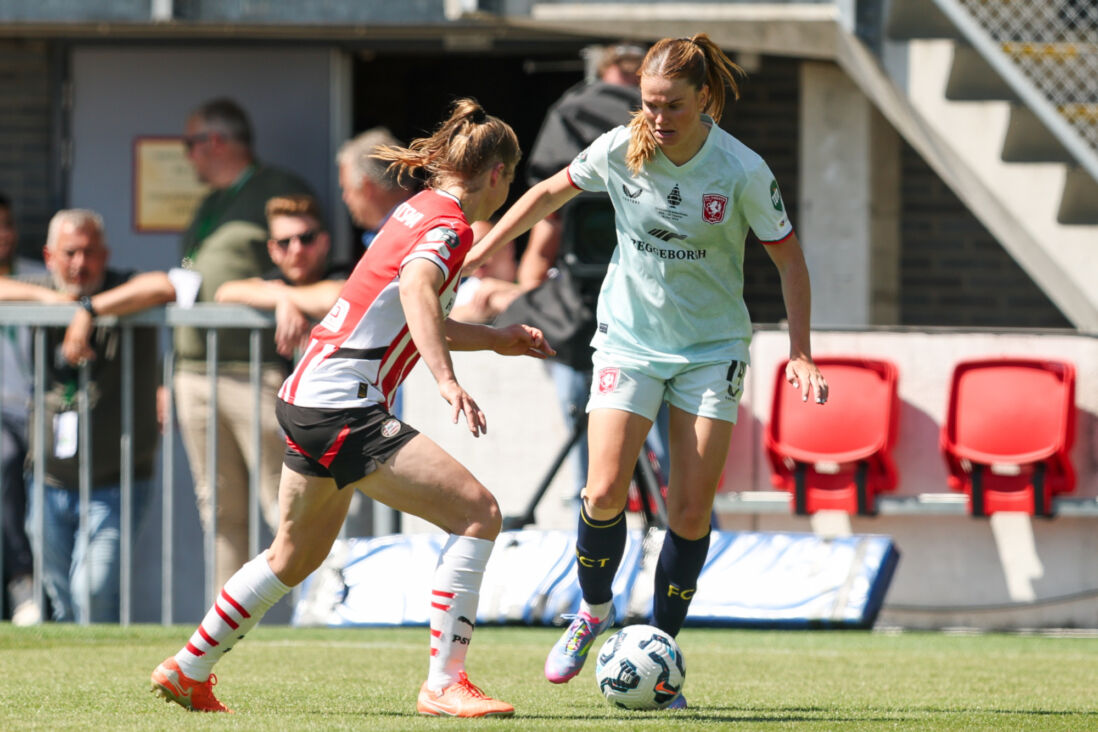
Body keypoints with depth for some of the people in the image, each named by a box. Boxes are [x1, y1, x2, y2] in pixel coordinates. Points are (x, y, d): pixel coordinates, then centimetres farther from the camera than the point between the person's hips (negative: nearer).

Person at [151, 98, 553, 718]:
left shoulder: (421, 209, 16)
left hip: (311, 398, 10)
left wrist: (497, 339, 33)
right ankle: (444, 684, -17)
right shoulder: (449, 227, -12)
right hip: (342, 410, -10)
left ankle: (187, 671, 38)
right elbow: (416, 291, -35)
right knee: (478, 513, -15)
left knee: (297, 555, 27)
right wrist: (448, 381, -46)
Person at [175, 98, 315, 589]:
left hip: (257, 373, -8)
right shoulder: (210, 205, 23)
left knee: (288, 506, -10)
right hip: (196, 373, 8)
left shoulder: (280, 192, -2)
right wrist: (173, 373, 23)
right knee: (221, 512, 7)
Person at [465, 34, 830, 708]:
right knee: (605, 492, -13)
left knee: (691, 510, -7)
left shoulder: (743, 171, -17)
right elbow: (551, 192, 8)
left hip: (712, 347, -1)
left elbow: (789, 257, -6)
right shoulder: (621, 150, -11)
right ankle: (595, 611, 14)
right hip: (629, 339, 1)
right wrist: (482, 249, 10)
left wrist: (800, 353, -10)